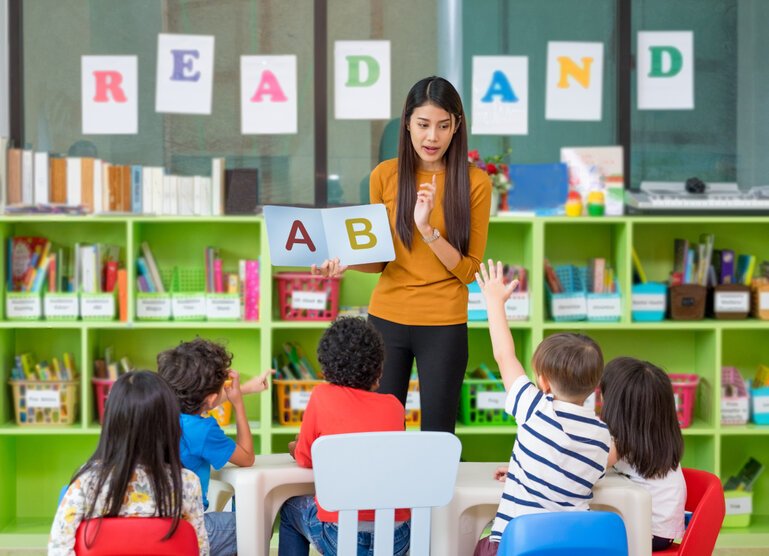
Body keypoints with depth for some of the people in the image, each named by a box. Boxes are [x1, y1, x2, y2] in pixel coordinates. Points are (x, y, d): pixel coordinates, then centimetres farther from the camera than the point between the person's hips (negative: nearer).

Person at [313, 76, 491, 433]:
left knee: (437, 434, 2)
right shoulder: (385, 176, 1)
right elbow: (380, 258, 9)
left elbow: (468, 270, -7)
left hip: (444, 326, -2)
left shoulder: (474, 182, -5)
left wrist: (427, 228, -20)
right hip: (387, 319, 2)